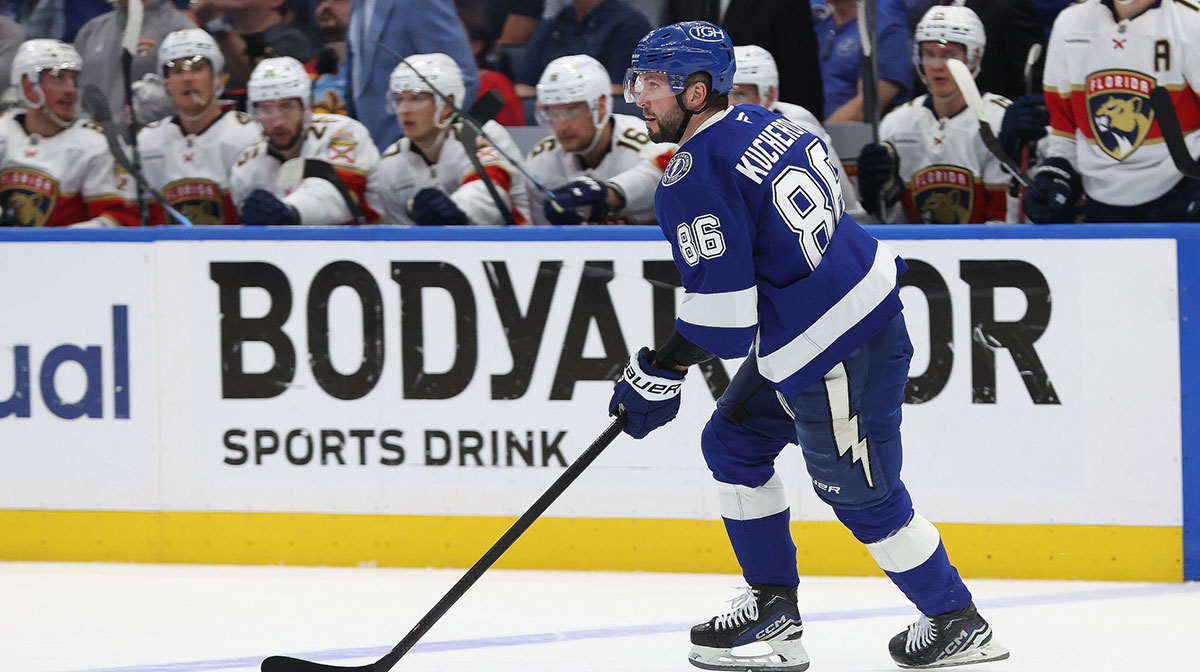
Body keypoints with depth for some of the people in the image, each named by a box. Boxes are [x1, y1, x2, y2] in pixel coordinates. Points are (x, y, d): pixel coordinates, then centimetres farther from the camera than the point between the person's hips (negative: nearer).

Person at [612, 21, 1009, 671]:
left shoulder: (694, 179, -21)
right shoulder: (760, 124, 7)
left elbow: (721, 316, -21)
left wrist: (657, 374, -7)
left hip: (836, 355, -10)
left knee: (862, 495, 6)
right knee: (733, 441, 18)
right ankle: (773, 607, 22)